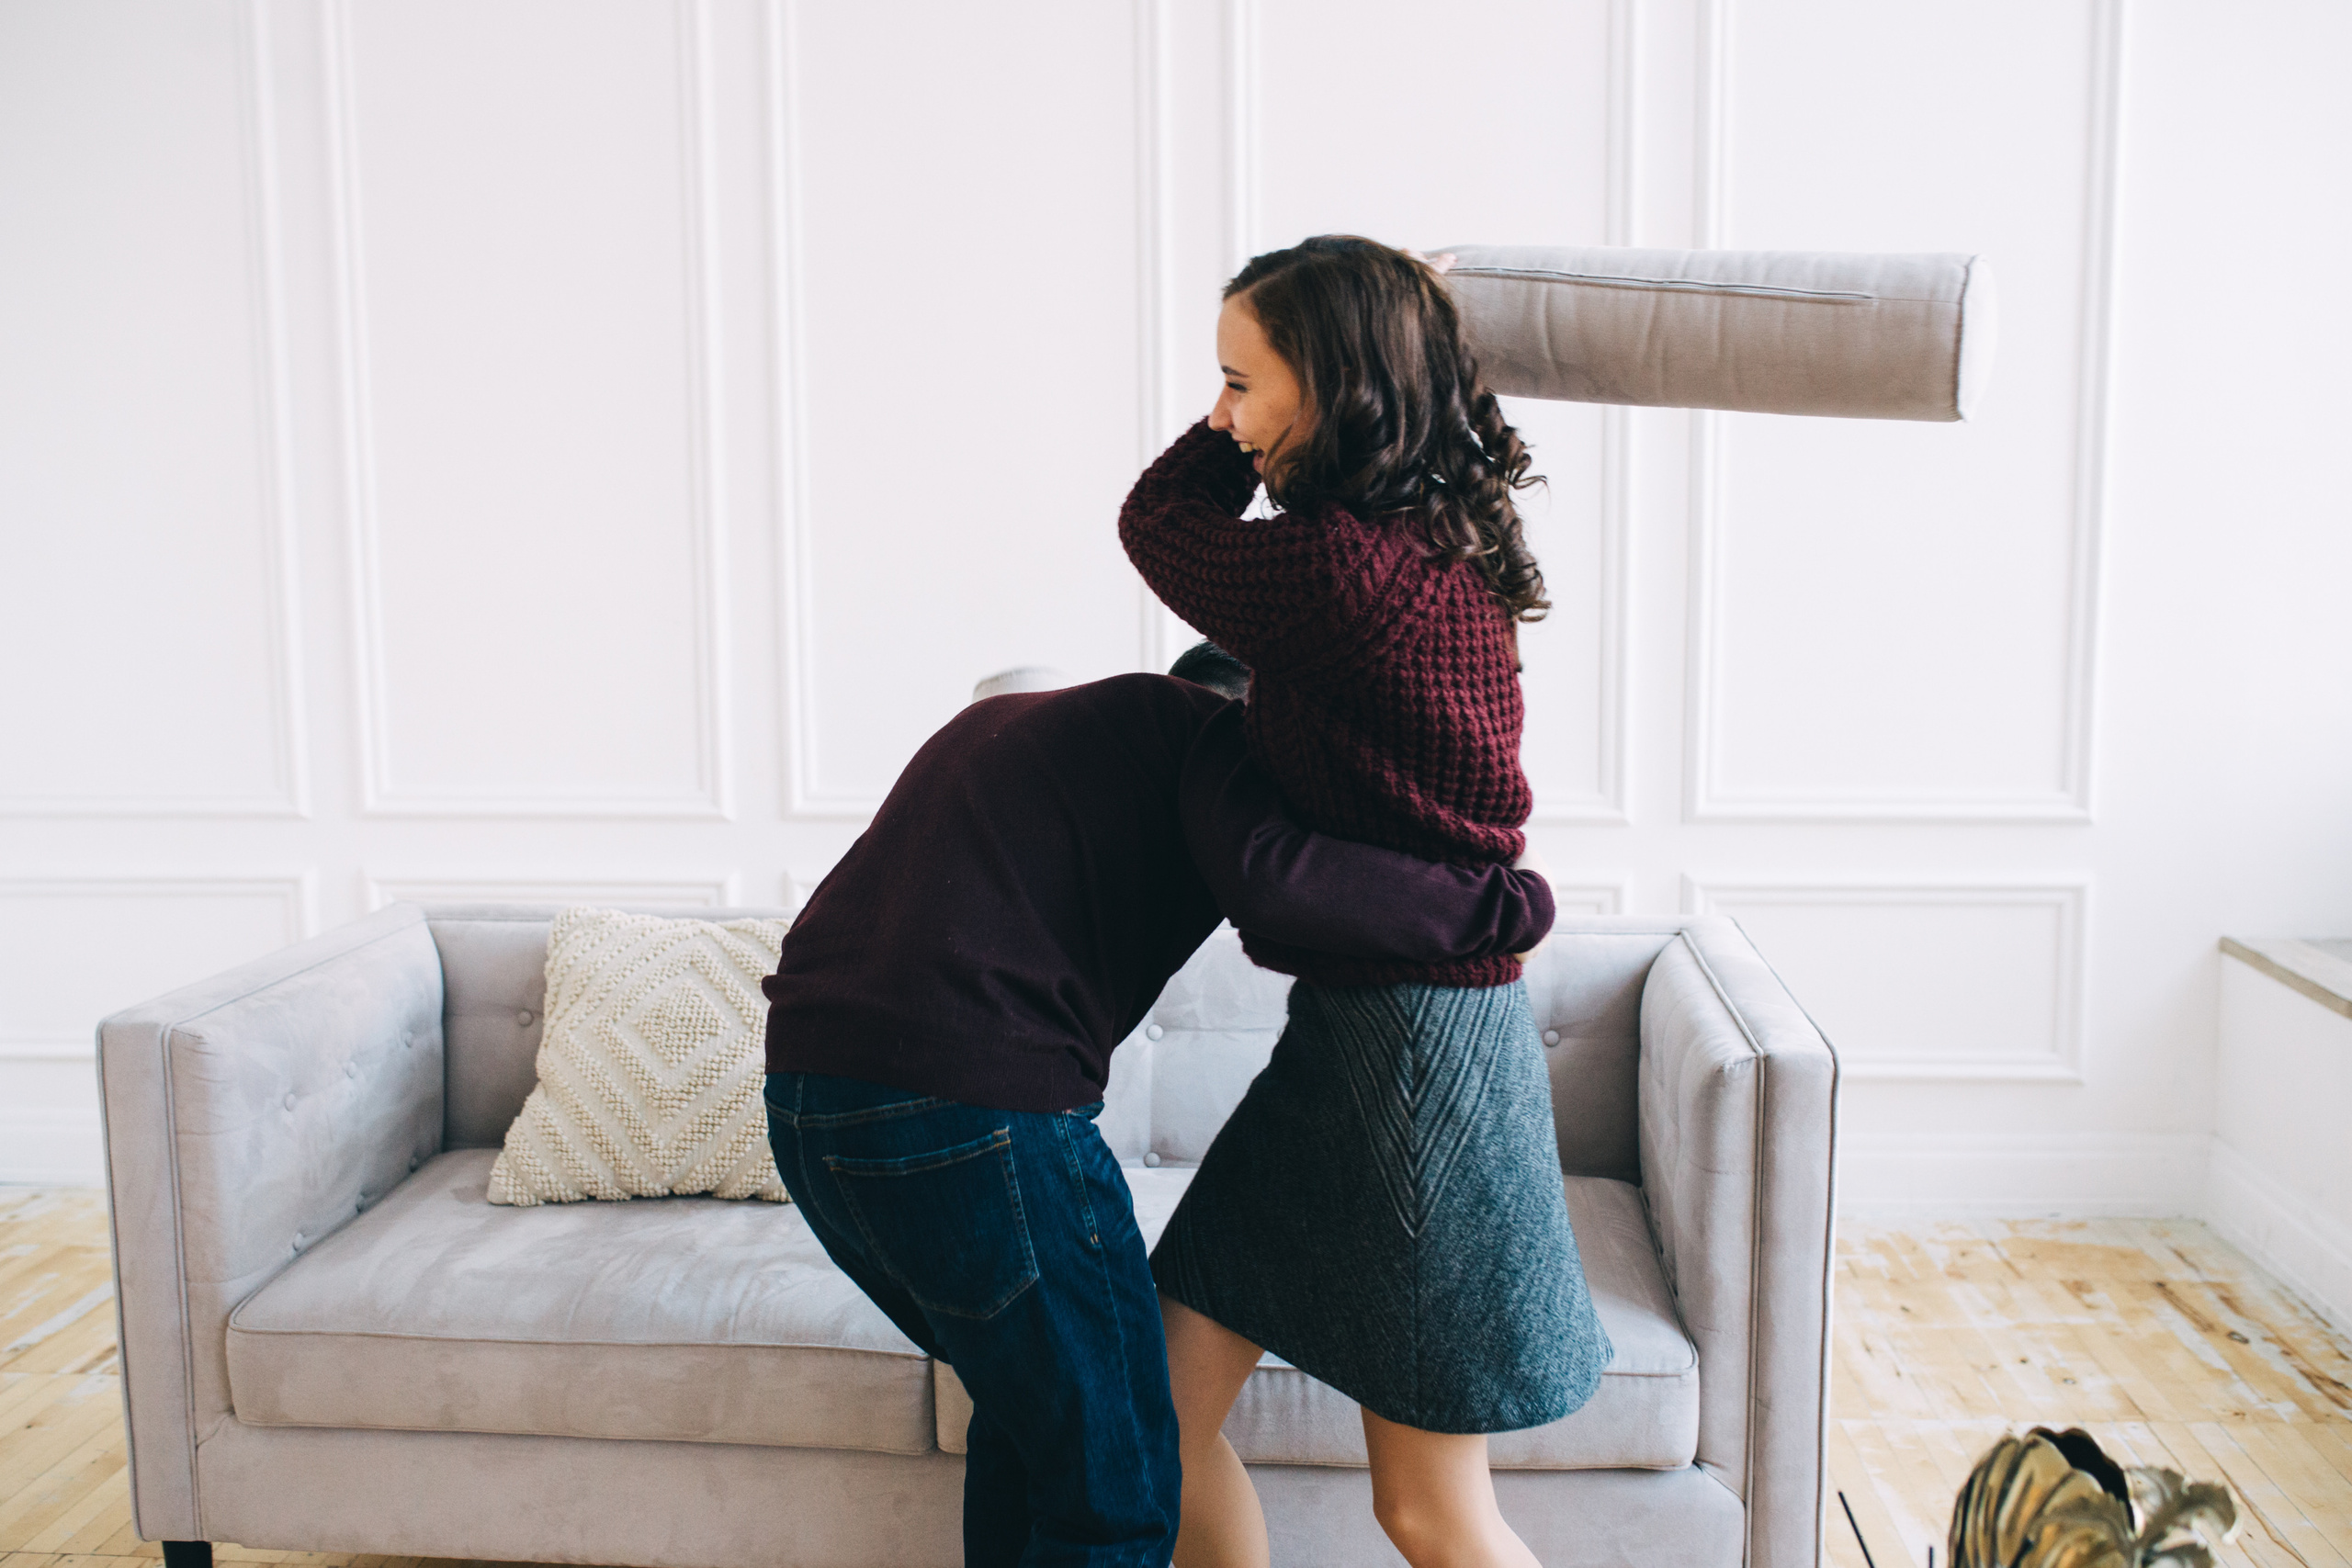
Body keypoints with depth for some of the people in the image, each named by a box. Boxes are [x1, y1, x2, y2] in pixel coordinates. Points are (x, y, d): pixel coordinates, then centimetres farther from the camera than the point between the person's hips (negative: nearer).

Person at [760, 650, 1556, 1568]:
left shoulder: (1002, 719, 28)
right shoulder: (1220, 730, 4)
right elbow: (1271, 881, -16)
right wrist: (1504, 905, -6)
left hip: (805, 1103, 9)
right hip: (972, 1113, -9)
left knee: (1032, 1401, 28)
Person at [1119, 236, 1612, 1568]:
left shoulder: (1342, 567, -22)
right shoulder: (1445, 541, 5)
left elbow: (1158, 522, -3)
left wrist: (1241, 429, 7)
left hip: (1412, 1040, -9)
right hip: (1357, 1022, 9)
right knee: (1169, 1392, 11)